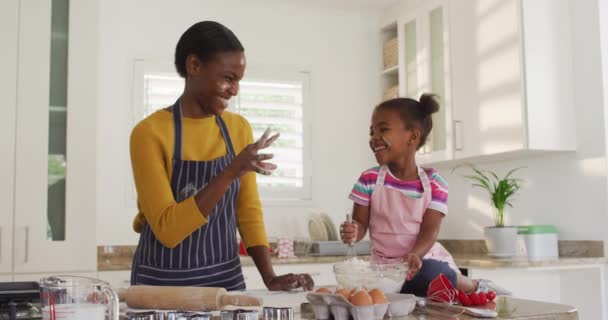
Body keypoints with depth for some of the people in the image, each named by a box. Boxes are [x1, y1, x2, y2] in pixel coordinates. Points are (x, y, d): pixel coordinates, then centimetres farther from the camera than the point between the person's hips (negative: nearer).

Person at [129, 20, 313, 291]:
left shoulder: (239, 129, 3)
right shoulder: (150, 133, -13)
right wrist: (231, 172, -27)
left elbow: (248, 212, 6)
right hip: (163, 284, -4)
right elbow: (167, 229, -19)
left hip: (227, 280, 4)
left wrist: (270, 277, -6)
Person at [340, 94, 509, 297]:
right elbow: (361, 223, -1)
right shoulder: (369, 180, -3)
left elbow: (429, 231, -11)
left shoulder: (434, 183, -7)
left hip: (425, 260, -1)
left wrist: (414, 255, -32)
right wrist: (353, 231, -26)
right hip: (387, 265, 2)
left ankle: (474, 286, -1)